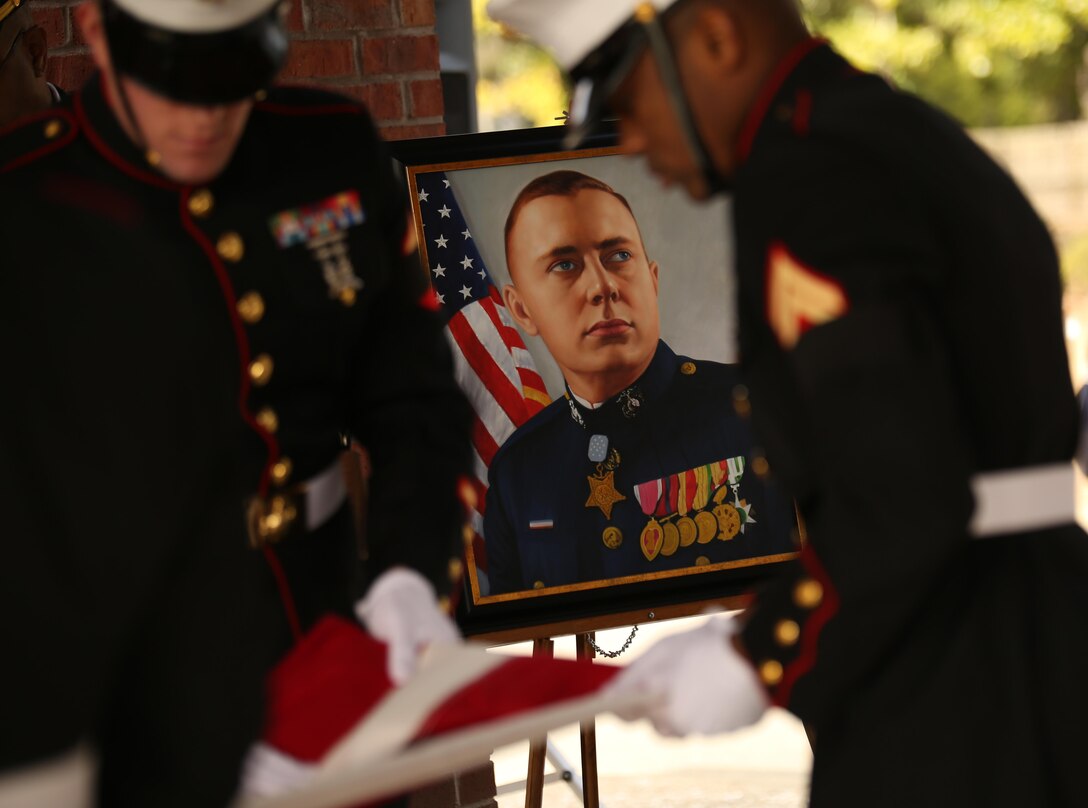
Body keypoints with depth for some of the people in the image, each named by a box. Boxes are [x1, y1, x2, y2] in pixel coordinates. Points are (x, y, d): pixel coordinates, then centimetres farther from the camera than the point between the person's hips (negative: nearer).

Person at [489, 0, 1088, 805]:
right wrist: (756, 633, 12)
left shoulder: (799, 173, -14)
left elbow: (899, 502, -22)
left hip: (941, 703, -9)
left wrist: (762, 662, -8)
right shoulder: (919, 141, 15)